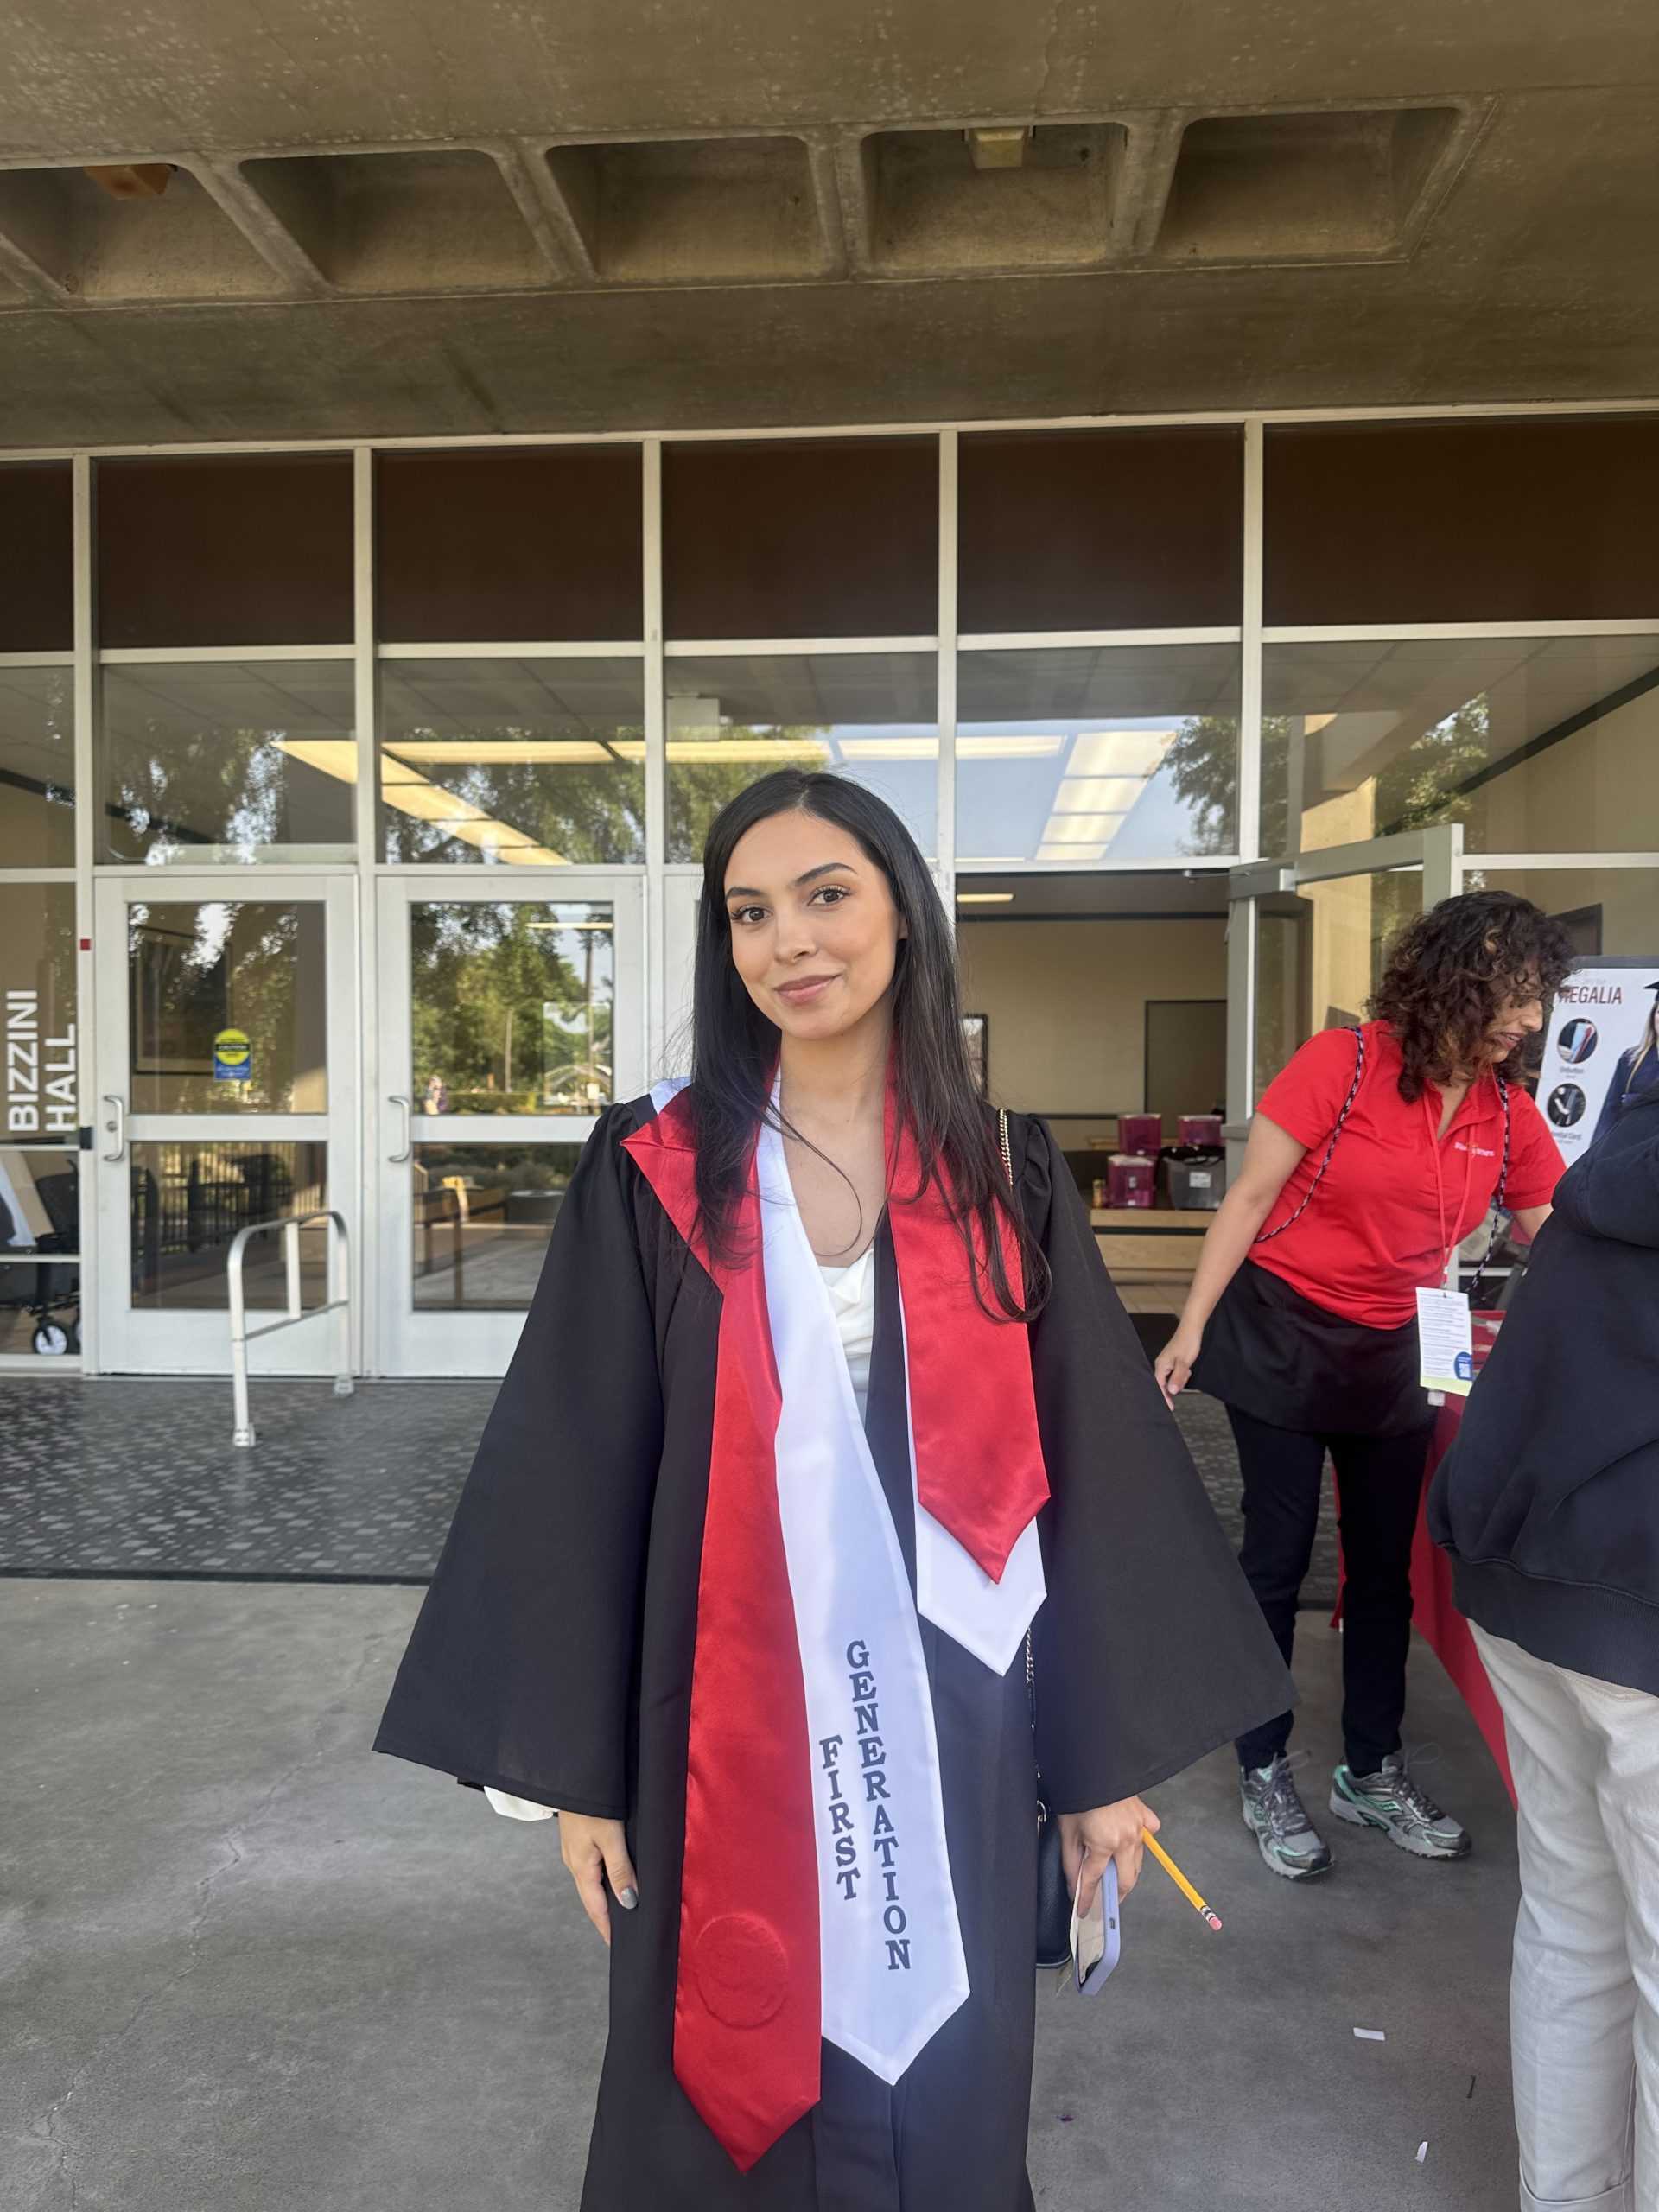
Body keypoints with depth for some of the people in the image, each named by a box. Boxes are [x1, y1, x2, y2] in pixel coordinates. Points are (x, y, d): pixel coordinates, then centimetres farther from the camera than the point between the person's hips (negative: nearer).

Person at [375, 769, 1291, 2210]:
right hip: (724, 1726, -1)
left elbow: (1089, 1468, 1)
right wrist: (575, 1763, -2)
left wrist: (1108, 1752, 3)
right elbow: (579, 1474, -4)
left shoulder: (1004, 1178, -2)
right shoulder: (654, 1173, -7)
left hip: (944, 1722, 1)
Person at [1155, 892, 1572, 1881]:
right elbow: (1250, 1198, -13)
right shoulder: (1342, 1064, -15)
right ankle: (1266, 1773, 22)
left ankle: (1374, 1770, 31)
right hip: (1286, 1337, -5)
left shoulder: (1511, 1118, 0)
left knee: (1386, 1568, 13)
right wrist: (1191, 1328, -15)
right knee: (1279, 1559, 4)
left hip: (1394, 1355, 5)